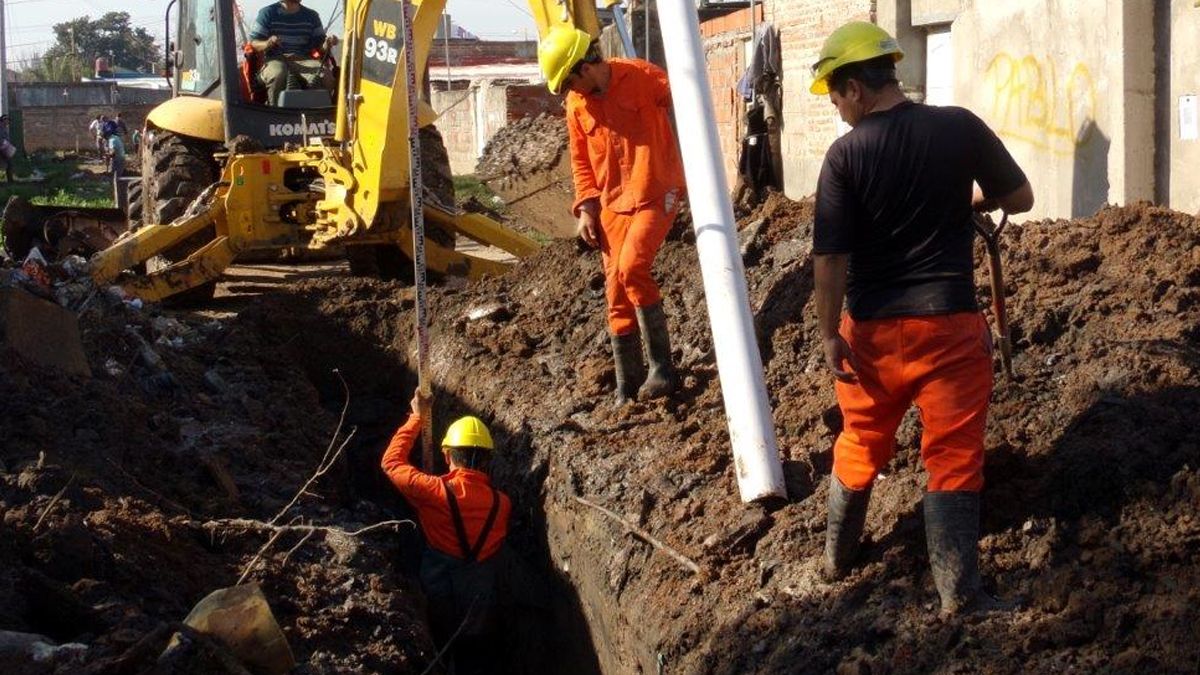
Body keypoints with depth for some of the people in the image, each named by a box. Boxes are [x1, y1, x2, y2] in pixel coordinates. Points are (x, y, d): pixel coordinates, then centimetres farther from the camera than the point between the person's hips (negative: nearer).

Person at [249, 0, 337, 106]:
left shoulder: (311, 16, 15)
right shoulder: (268, 13, 7)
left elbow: (320, 44, 15)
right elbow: (253, 42, 5)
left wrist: (327, 44, -10)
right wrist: (267, 44, -18)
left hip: (303, 61, 2)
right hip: (275, 59, -2)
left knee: (324, 76, -31)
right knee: (277, 75, -39)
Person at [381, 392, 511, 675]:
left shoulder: (435, 492, -21)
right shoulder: (501, 503, -11)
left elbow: (391, 462, -6)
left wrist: (417, 418, 2)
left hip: (439, 597, -2)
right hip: (480, 599, 2)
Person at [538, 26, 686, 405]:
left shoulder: (643, 78, -12)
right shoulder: (577, 105, 6)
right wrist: (586, 207, 3)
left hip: (656, 194, -6)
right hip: (613, 203, 6)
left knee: (631, 268, -24)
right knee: (617, 294, 4)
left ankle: (660, 364, -12)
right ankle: (626, 389, 13)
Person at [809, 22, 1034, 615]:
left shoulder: (846, 155, -11)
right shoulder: (961, 127, -7)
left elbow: (829, 259, -12)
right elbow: (1020, 198, 4)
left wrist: (830, 335, -2)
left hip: (874, 328, 1)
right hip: (950, 323, 0)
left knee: (860, 444, 20)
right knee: (953, 456, 6)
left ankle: (837, 555, 37)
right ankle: (957, 592, 4)